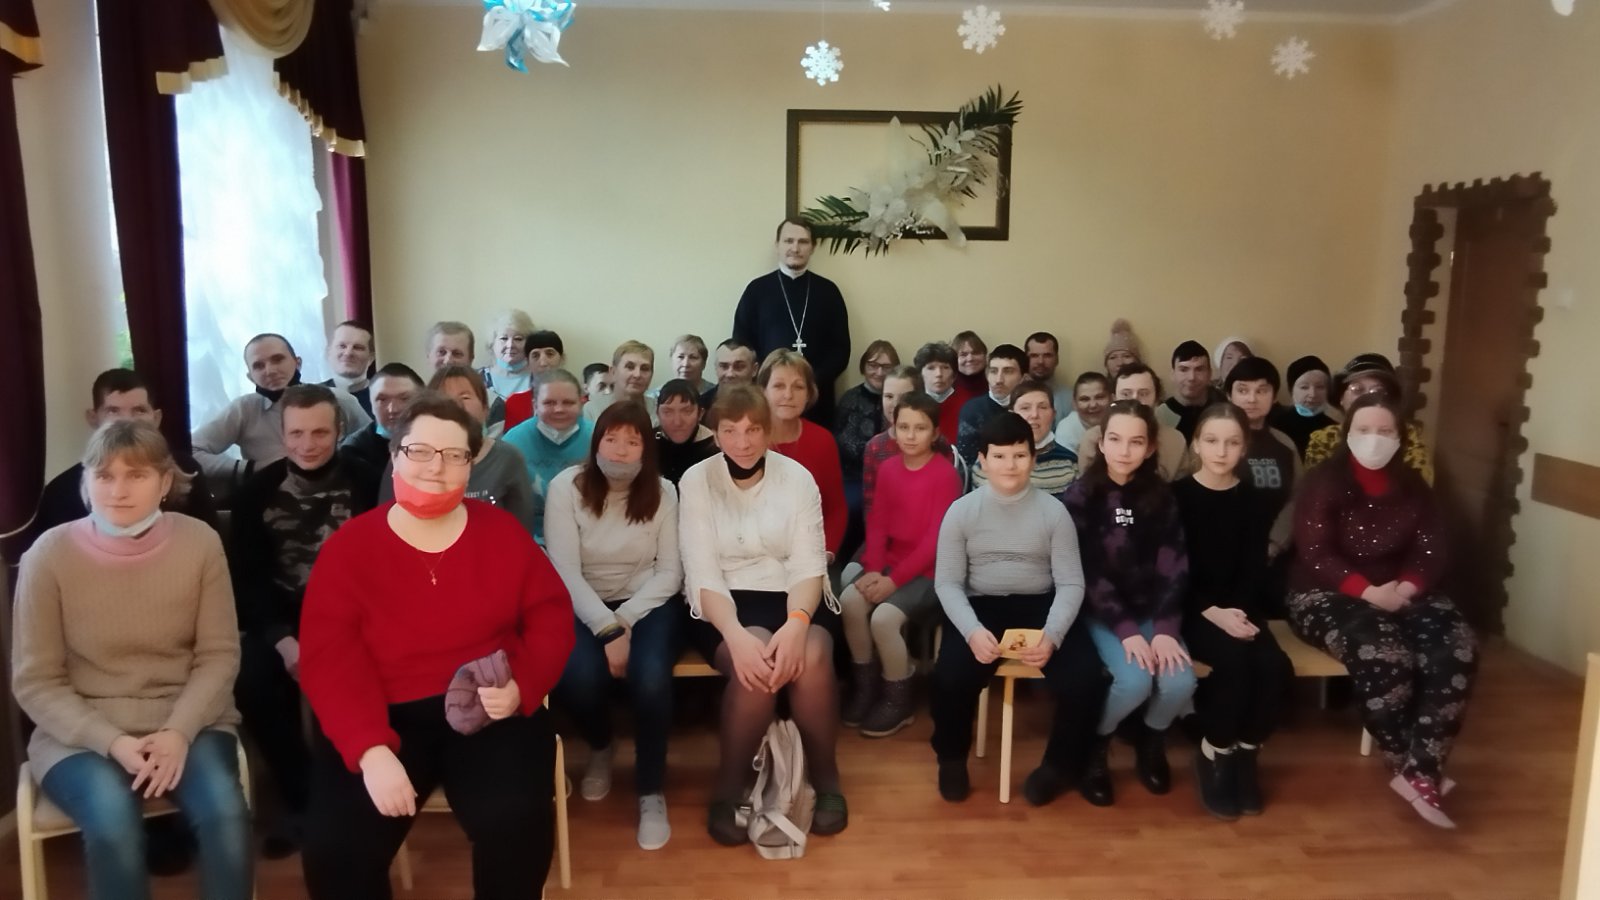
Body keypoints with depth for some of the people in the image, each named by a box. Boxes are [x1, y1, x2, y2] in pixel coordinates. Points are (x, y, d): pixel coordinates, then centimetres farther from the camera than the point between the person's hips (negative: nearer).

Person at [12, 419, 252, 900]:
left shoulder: (199, 542, -6)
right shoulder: (50, 554, -8)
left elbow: (219, 655, -2)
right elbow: (35, 682, -4)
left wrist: (179, 731, -18)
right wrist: (111, 742, -17)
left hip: (187, 720, 1)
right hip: (81, 732, 0)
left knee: (225, 812, -27)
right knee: (114, 824, -30)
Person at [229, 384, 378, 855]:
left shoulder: (364, 482, -5)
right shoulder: (257, 490, 2)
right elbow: (246, 575, -1)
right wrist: (283, 639, -15)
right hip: (280, 617, 2)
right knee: (251, 681, -24)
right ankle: (299, 797, -3)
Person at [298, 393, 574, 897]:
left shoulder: (503, 532, 4)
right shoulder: (347, 547, 0)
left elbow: (550, 617, 5)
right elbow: (329, 657, -8)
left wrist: (520, 687, -15)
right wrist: (370, 749, -22)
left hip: (491, 712, 0)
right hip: (385, 716, 0)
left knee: (515, 823, -25)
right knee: (336, 846, -21)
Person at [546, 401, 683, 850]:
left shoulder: (662, 492, 0)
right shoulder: (566, 487, -6)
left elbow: (670, 572, -3)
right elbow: (564, 571, -12)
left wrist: (624, 620, -18)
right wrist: (607, 629, -23)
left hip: (649, 604, 0)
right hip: (584, 606, 0)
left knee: (650, 676, -31)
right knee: (578, 675, -31)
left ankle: (652, 792, -6)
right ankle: (600, 748, 8)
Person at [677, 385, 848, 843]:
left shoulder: (797, 478, 0)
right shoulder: (696, 481, -3)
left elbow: (808, 564, -6)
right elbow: (702, 575, -11)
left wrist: (797, 622, -27)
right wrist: (736, 634, -29)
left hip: (791, 598, 1)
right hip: (723, 605, -1)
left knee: (812, 656, -31)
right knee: (754, 663, -33)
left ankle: (825, 777, -6)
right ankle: (729, 786, -9)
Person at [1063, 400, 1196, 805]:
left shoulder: (1161, 495, 2)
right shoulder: (1082, 495, -7)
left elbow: (1174, 567, -5)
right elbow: (1088, 572, -13)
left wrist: (1166, 629, -18)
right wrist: (1126, 630, -22)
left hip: (1150, 610, 3)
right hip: (1101, 613, -3)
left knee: (1180, 682, -22)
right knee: (1135, 682, -28)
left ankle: (1151, 740, 13)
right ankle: (1095, 744, 4)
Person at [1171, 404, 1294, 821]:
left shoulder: (1253, 500, 8)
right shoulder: (1176, 496, -3)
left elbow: (1255, 569, 2)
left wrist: (1238, 611, -16)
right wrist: (1211, 612, -20)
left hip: (1238, 607, 4)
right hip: (1190, 609, -4)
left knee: (1275, 665, -23)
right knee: (1234, 660, -30)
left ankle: (1246, 753, -1)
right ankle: (1214, 755, -7)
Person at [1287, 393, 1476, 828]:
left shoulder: (1413, 487, 10)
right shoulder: (1323, 482, -5)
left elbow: (1433, 551, 3)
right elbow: (1314, 554, -13)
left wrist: (1406, 587, -17)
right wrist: (1367, 592, -23)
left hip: (1402, 593, 5)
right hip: (1328, 594, -5)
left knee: (1458, 650, -23)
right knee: (1383, 655, -33)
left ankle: (1420, 771, -23)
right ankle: (1410, 767, -14)